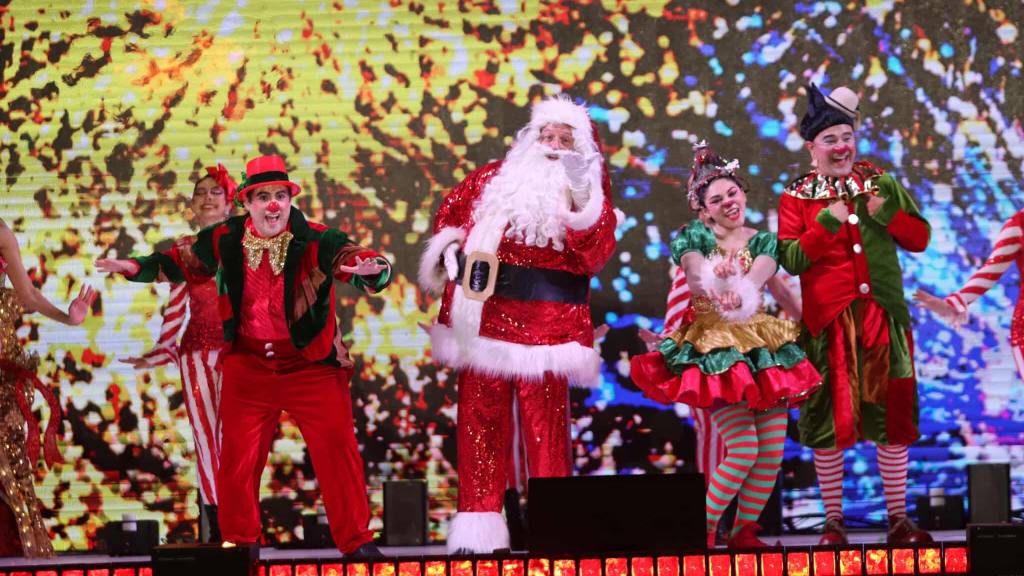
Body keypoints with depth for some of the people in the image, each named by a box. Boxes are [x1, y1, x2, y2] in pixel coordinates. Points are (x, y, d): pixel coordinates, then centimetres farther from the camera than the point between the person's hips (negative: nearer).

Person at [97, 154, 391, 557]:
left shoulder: (317, 241, -11)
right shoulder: (224, 241, -1)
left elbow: (358, 261, -21)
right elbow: (177, 262, 14)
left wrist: (371, 270, -44)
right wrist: (134, 268, 2)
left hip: (311, 365, -2)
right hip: (248, 365, 3)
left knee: (337, 450, -4)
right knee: (237, 456, 8)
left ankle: (356, 540, 8)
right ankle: (237, 539, 26)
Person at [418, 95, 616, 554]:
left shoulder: (591, 189, 4)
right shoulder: (498, 178, 12)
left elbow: (596, 255, -11)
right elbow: (452, 208, 27)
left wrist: (581, 205, -22)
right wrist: (449, 247, 10)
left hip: (545, 323, -3)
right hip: (483, 317, 3)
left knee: (545, 422, -7)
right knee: (480, 418, 4)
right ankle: (479, 527, 9)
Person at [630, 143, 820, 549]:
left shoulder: (763, 242, 8)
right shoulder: (694, 236, 1)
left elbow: (758, 275, -13)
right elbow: (696, 270, -20)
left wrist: (738, 290, -37)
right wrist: (718, 283, -45)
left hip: (763, 347, 4)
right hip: (716, 348, -4)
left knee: (773, 452, -1)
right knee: (743, 449, -16)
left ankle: (745, 531, 14)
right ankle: (703, 532, -2)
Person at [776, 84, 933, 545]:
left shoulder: (881, 184, 10)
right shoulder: (796, 198, 4)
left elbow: (919, 239, 7)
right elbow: (791, 260, -6)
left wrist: (887, 215, -10)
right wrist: (826, 223, -17)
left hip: (883, 315, 2)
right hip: (828, 318, -2)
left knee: (891, 413, 4)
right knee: (830, 419, 1)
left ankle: (898, 518, 13)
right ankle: (833, 520, 11)